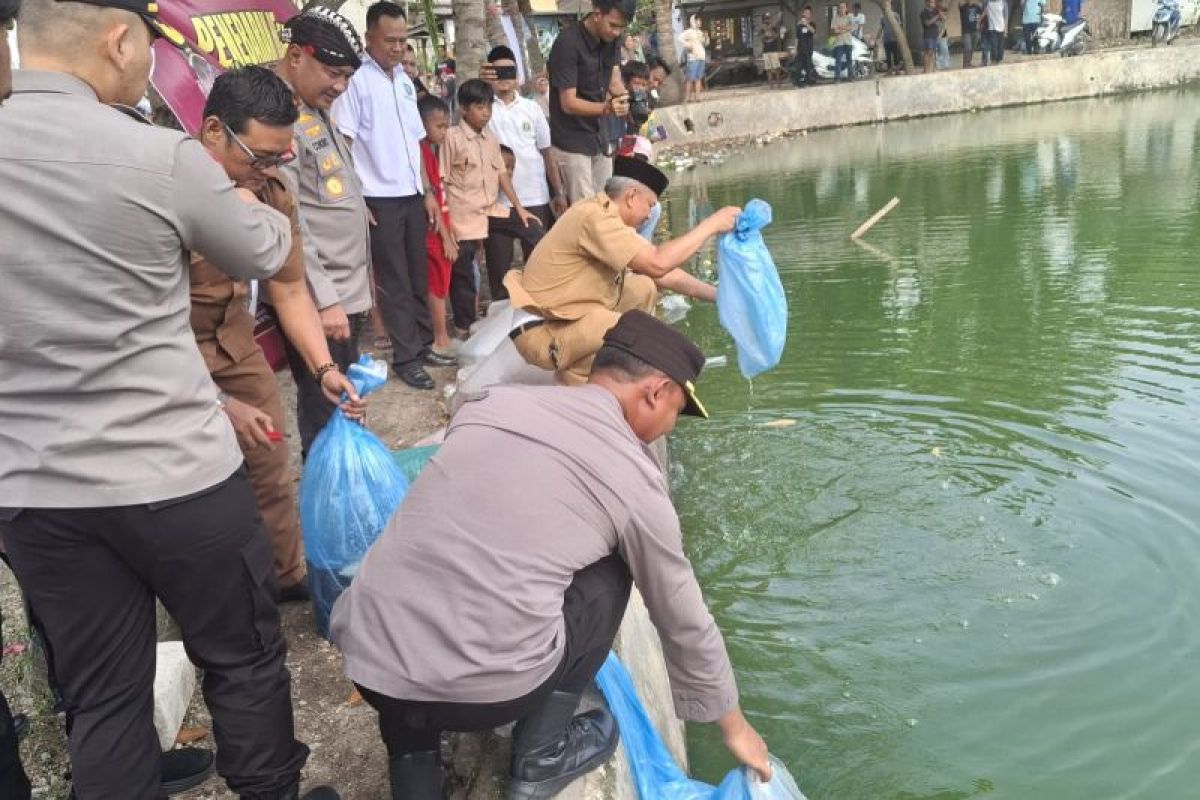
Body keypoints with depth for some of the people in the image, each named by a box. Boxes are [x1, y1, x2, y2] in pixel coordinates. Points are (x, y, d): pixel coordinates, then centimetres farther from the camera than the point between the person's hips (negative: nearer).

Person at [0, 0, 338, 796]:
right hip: (178, 474, -4)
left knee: (100, 699, 15)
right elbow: (266, 255, 2)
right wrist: (251, 206, 23)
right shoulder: (163, 156, -15)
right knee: (244, 662, 17)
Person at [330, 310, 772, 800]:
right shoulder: (634, 478, 1)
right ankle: (540, 757, 19)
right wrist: (733, 724, 29)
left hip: (363, 659, 4)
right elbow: (684, 622, 13)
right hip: (483, 692, -4)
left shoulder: (492, 401, 11)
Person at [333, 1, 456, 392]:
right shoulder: (355, 81, -10)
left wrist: (428, 191, 13)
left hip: (412, 195, 7)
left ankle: (423, 345, 23)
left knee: (418, 275, 13)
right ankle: (406, 357, 8)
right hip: (379, 198, -7)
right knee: (394, 282, 0)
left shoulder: (405, 82, 13)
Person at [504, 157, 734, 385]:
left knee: (645, 288, 12)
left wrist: (717, 296, 13)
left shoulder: (610, 217, 8)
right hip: (543, 331, -10)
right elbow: (658, 264, -29)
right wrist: (711, 225, -18)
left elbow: (664, 275, 14)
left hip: (567, 316, 10)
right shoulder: (595, 216, -21)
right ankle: (574, 378, -4)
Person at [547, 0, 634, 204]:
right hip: (572, 142, -7)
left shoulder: (612, 39, 0)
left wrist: (621, 96, -25)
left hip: (599, 137, 8)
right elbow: (568, 103, -23)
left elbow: (614, 79, -1)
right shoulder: (568, 43, -22)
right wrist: (605, 108, -39)